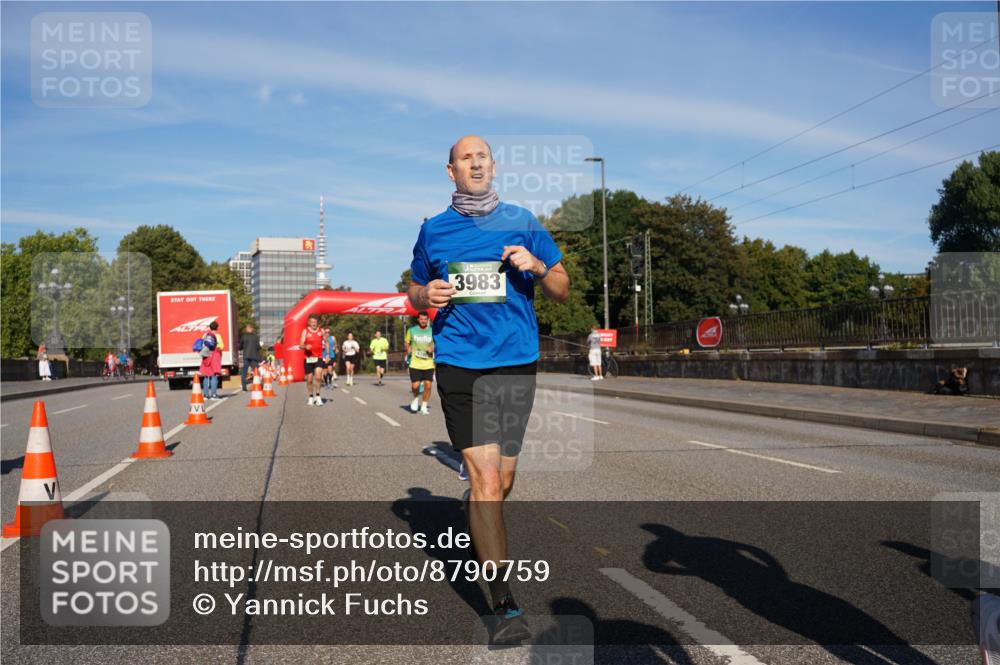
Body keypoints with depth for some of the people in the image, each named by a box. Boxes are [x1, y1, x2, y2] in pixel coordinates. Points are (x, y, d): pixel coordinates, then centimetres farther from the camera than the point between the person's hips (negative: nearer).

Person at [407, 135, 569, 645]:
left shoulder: (522, 223, 8)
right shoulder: (433, 231, 9)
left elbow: (563, 291, 11)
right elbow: (415, 293, 20)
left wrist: (537, 267, -10)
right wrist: (428, 295, -4)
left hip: (517, 363, 2)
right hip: (461, 366, -1)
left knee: (502, 479, 11)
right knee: (485, 480, -10)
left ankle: (485, 538, 45)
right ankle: (504, 605, -4)